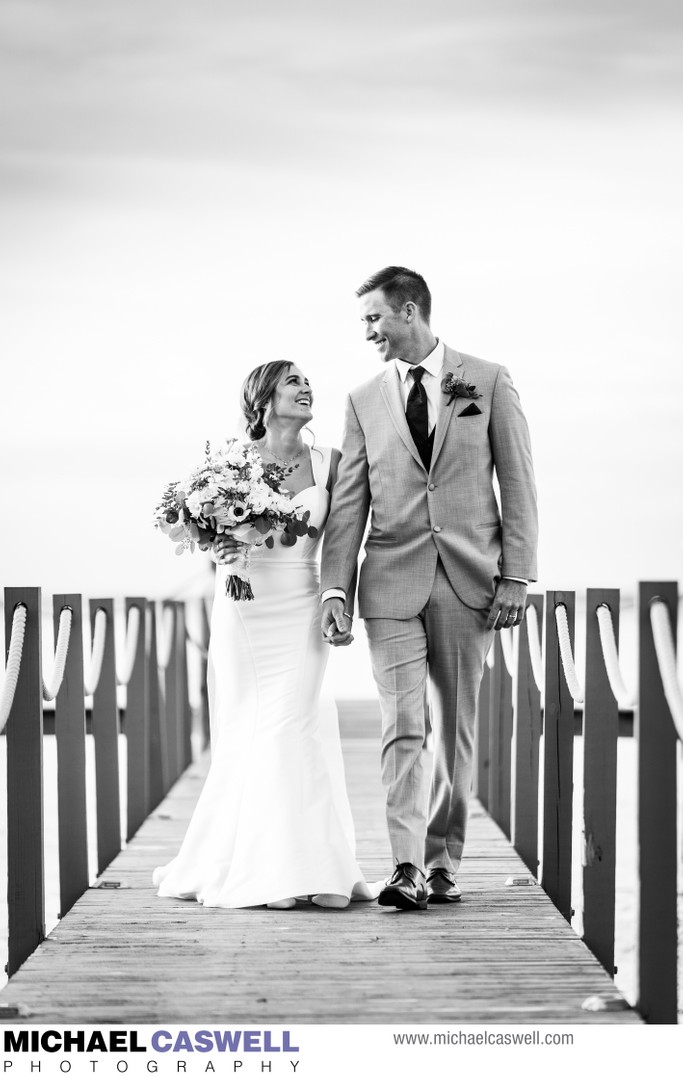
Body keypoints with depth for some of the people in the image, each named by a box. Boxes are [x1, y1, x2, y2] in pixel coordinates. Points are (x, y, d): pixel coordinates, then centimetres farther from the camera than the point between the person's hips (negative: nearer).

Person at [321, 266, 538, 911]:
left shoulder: (488, 382, 4)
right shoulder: (364, 401, 9)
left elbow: (518, 483, 3)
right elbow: (349, 503, 7)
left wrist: (516, 575, -4)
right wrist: (335, 589, -2)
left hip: (468, 580, 0)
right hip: (393, 582, 1)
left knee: (454, 727, 6)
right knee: (403, 726, -10)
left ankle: (443, 863, 15)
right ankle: (407, 869, -14)